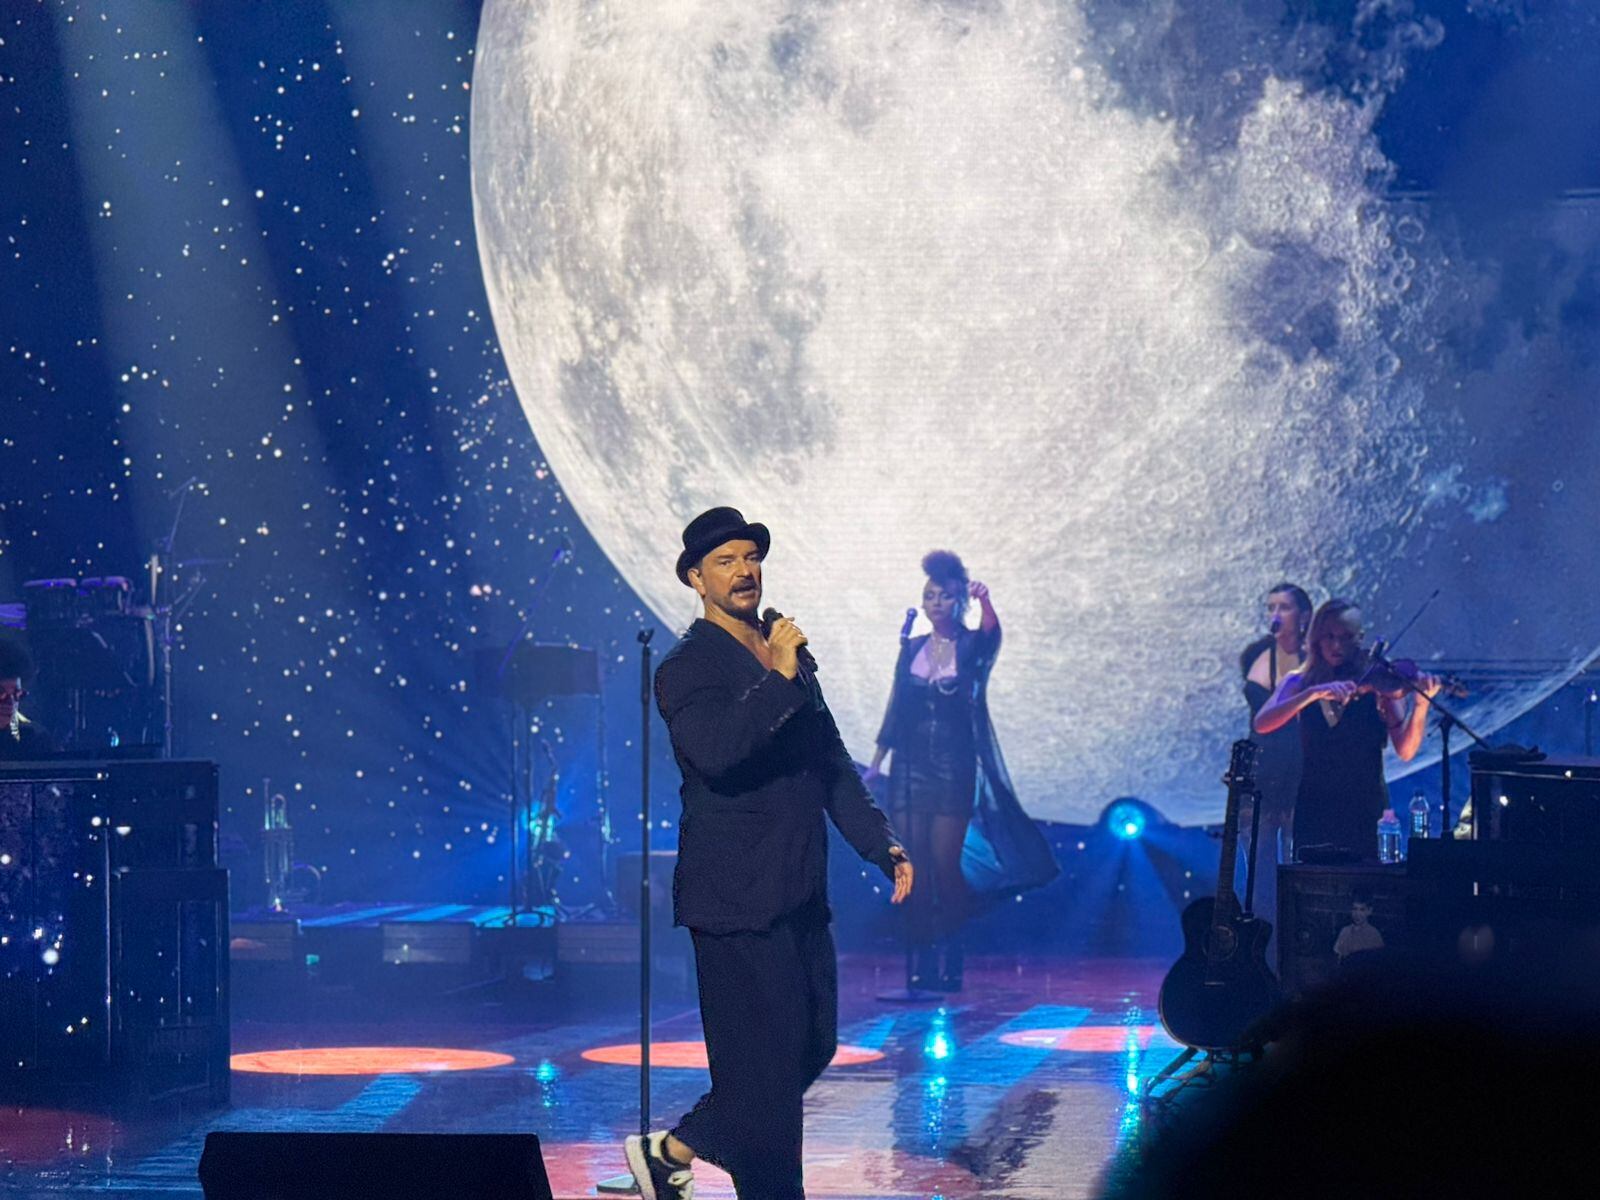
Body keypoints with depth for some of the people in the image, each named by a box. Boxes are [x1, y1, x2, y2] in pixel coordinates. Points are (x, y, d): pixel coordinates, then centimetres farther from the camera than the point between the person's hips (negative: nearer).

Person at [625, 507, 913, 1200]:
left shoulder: (792, 658, 16)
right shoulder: (687, 669, -8)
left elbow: (833, 764, 20)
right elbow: (714, 752, -26)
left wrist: (881, 845, 11)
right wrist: (778, 679, -26)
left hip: (800, 896, 8)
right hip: (738, 900, -8)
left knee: (813, 1045, 13)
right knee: (766, 1064, -4)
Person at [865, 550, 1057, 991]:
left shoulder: (972, 647, 0)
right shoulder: (911, 649, 10)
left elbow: (992, 632, -24)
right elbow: (895, 709, 12)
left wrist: (985, 601, -44)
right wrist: (876, 764, 8)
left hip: (955, 768, -3)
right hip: (911, 767, 3)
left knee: (946, 863, -8)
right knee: (914, 866, -1)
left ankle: (951, 959, 4)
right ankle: (922, 959, 4)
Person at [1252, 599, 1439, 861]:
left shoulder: (1378, 684, 0)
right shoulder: (1299, 683, 6)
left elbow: (1405, 750, -11)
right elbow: (1262, 724, -13)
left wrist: (1421, 705, -28)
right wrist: (1313, 694, -24)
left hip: (1366, 813, -1)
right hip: (1313, 811, 2)